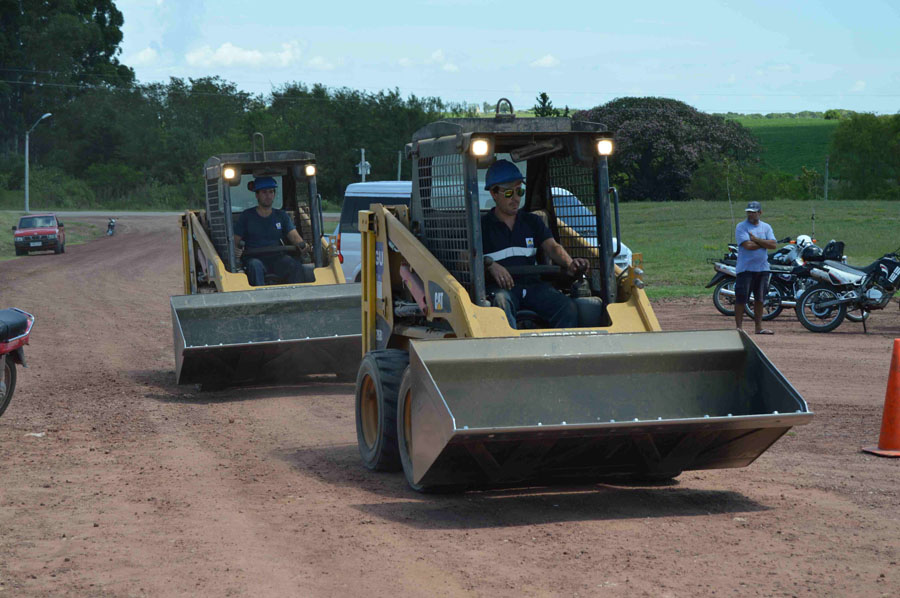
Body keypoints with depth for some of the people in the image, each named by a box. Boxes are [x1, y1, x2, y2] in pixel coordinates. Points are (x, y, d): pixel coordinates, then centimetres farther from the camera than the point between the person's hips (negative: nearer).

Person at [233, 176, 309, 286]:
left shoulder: (282, 216, 16)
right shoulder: (247, 216, 10)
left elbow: (293, 235, 5)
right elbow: (235, 240, 7)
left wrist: (301, 244, -19)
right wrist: (235, 250, -18)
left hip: (277, 258, 2)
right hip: (255, 258, -2)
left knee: (296, 267, -29)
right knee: (255, 266, -37)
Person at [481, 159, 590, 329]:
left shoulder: (533, 221, 22)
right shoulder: (482, 226, 12)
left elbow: (552, 247, 8)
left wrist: (569, 263, -15)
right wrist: (490, 264, -23)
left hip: (532, 285, 4)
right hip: (500, 287, -3)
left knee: (568, 307, -24)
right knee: (502, 302, -39)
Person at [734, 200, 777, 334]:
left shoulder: (766, 227, 10)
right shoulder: (741, 226, -4)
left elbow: (773, 245, -4)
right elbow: (747, 245, -18)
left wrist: (756, 240, -12)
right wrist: (764, 243, -6)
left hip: (763, 268, 5)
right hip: (745, 268, -5)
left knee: (759, 299, 11)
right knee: (741, 299, -5)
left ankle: (759, 327, 18)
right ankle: (739, 327, -1)